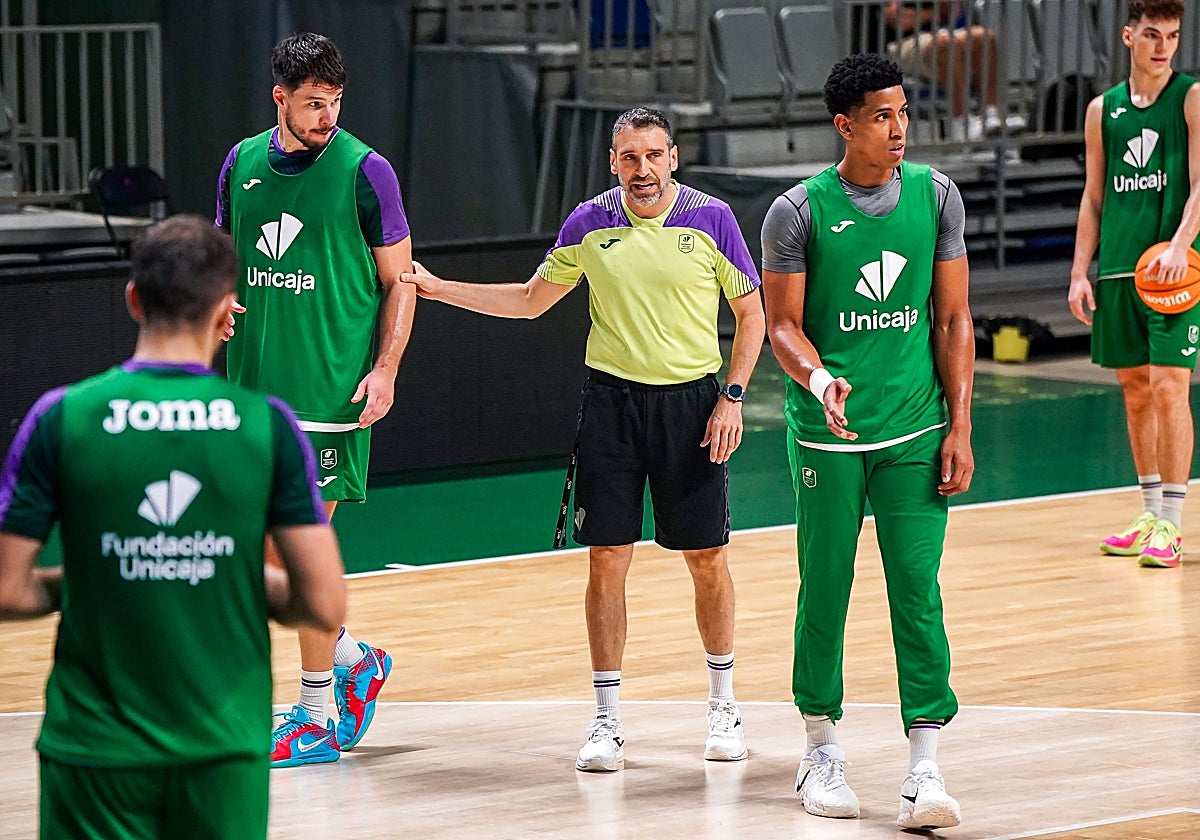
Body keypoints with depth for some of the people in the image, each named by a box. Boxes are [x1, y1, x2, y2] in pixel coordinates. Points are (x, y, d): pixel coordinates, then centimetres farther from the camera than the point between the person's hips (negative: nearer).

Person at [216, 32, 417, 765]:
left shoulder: (363, 170, -7)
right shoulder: (244, 162, 7)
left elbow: (399, 280, -3)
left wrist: (387, 367, -13)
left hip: (331, 388, -5)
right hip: (255, 384, 5)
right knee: (265, 551, 8)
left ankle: (317, 719, 4)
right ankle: (355, 659, 30)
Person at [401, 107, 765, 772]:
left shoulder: (711, 219, -4)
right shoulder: (590, 224, 3)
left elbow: (751, 314, 3)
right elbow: (530, 300, 15)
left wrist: (732, 397, -6)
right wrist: (436, 288, 8)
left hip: (691, 402, -1)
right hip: (611, 399, 1)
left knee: (706, 559, 3)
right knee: (606, 560, -1)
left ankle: (723, 703, 22)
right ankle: (607, 720, 6)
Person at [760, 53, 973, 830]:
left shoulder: (936, 196, 2)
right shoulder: (799, 212, -6)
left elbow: (952, 318, 6)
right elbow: (783, 323, -2)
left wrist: (959, 425, 0)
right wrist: (819, 379, -23)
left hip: (915, 433, 1)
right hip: (827, 434, -1)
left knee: (918, 591, -4)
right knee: (825, 589, 6)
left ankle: (926, 766, -3)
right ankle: (822, 748, 22)